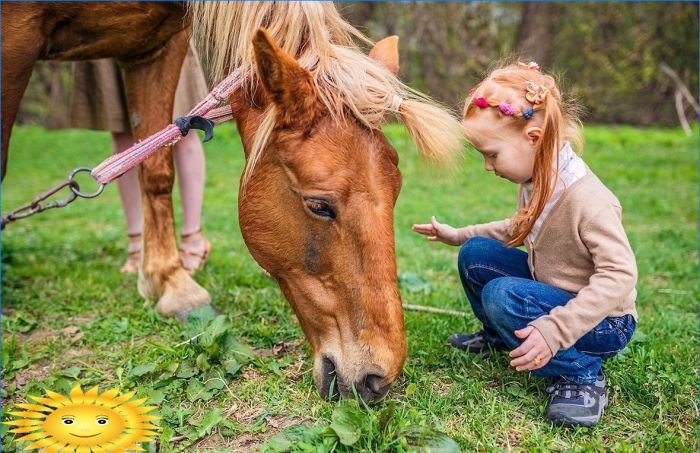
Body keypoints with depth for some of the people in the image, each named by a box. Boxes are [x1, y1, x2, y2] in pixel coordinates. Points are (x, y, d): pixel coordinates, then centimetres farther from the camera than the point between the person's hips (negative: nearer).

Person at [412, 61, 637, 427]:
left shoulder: (587, 198, -30)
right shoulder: (537, 180, -4)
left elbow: (620, 274, -32)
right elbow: (521, 228, 15)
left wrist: (554, 330, -39)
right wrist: (459, 235, 9)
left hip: (604, 323, -8)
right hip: (551, 285, 8)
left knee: (502, 295, -29)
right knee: (475, 254, 0)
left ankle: (582, 374, -11)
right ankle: (498, 337, 24)